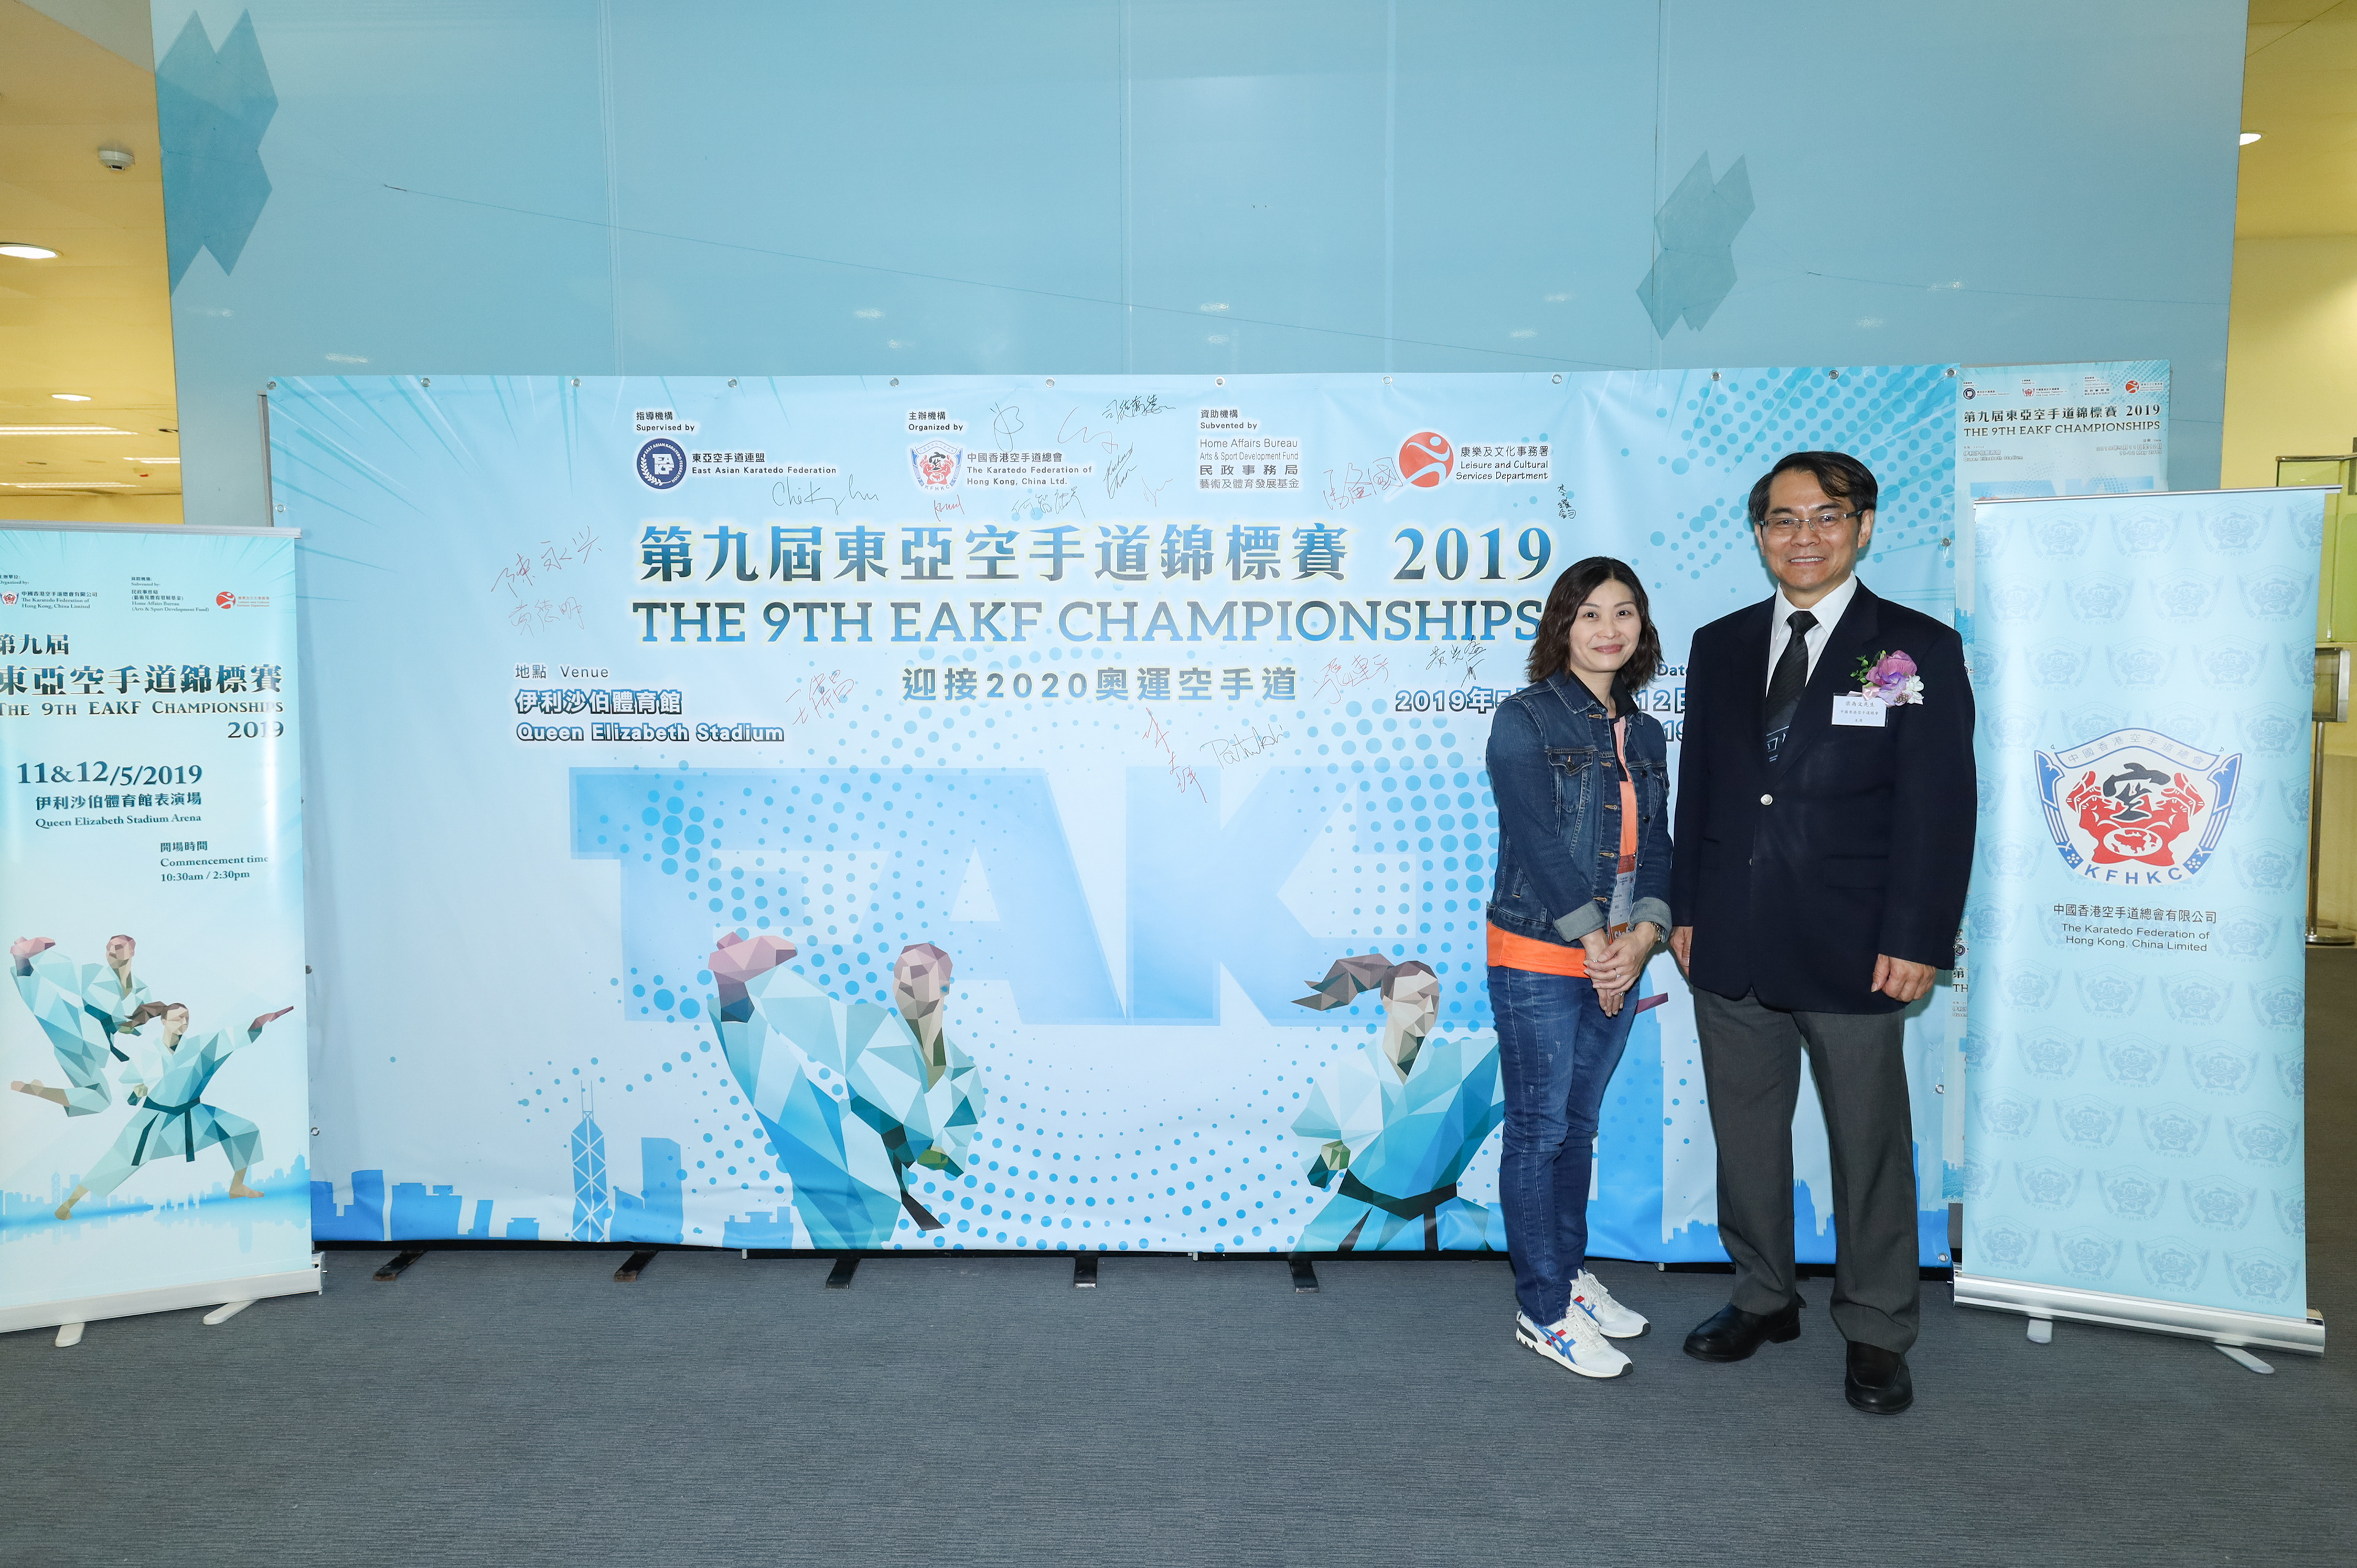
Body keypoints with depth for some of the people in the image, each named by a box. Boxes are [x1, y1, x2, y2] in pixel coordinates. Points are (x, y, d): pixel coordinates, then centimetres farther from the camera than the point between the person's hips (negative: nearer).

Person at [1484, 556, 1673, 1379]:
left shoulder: (1646, 734, 11)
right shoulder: (1524, 719, -8)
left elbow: (1655, 845, 7)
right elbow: (1537, 840, -14)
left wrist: (1642, 936, -9)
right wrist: (1595, 945, -14)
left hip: (1616, 960, 6)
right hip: (1538, 957, -6)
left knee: (1579, 1124, 16)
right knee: (1539, 1130, 2)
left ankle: (1571, 1273, 31)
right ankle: (1545, 1312, 12)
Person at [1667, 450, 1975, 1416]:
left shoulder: (1919, 650, -3)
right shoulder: (1719, 647, 9)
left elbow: (1940, 809, -6)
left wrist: (1917, 939, -12)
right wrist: (1684, 909, 7)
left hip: (1854, 954, -3)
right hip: (1730, 945, 4)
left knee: (1869, 1144, 9)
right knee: (1745, 1135, 14)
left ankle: (1876, 1333, 26)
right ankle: (1764, 1299, 33)